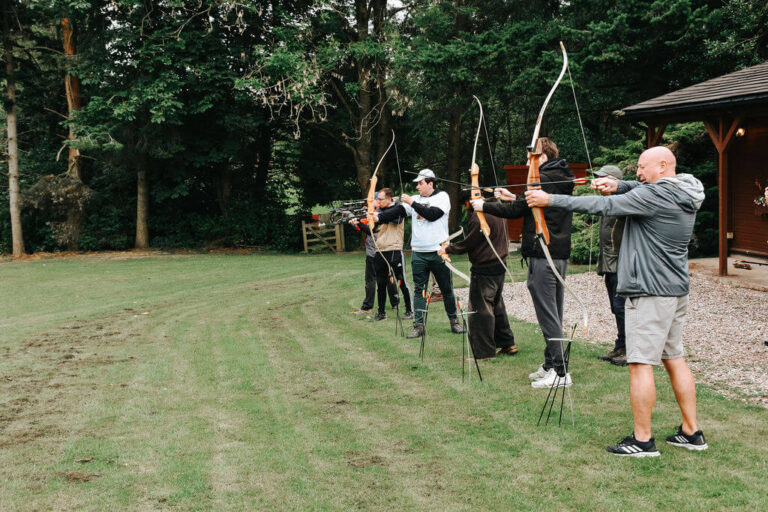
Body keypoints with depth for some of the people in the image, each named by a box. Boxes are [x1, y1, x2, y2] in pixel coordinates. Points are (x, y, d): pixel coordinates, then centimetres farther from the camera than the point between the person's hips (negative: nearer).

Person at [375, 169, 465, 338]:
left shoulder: (442, 197, -2)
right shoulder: (415, 199, 9)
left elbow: (432, 214, -18)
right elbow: (397, 210, -3)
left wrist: (412, 203, -15)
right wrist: (379, 217, -17)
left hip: (438, 252, -3)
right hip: (418, 253, 3)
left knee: (447, 289, 7)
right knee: (419, 290, 2)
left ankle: (454, 321, 21)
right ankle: (418, 325, 5)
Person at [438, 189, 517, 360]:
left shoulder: (478, 217, -19)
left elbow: (468, 244, -15)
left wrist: (448, 249, 0)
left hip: (484, 270, -10)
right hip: (499, 267, 10)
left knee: (480, 310, -2)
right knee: (497, 306, 21)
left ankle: (485, 352, 2)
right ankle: (507, 344, 27)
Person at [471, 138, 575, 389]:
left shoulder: (542, 179, -13)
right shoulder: (564, 179, 15)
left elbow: (516, 211, -12)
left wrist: (484, 206, 0)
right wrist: (515, 198, 27)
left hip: (542, 254, -10)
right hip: (560, 254, 10)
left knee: (547, 313, -7)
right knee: (553, 312, 14)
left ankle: (559, 371, -7)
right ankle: (550, 364, 22)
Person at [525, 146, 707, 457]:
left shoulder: (656, 195, -16)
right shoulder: (684, 195, 11)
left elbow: (603, 206, -17)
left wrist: (550, 200, -13)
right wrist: (618, 186, 0)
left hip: (650, 293, -10)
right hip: (676, 291, 10)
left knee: (640, 364, -5)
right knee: (674, 359, 15)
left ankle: (642, 440, -2)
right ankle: (691, 433, 21)